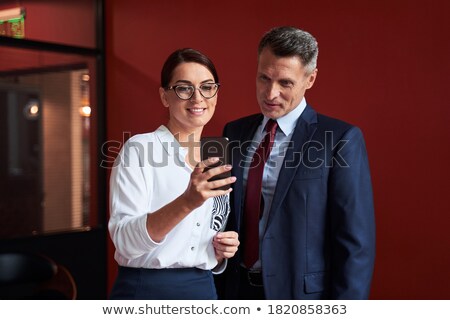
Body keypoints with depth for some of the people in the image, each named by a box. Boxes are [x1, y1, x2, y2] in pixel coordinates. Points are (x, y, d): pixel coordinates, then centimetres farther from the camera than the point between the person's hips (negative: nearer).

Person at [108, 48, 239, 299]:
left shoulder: (216, 161, 8)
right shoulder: (139, 149, -9)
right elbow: (125, 241, -19)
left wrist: (221, 252, -4)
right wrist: (186, 202, -31)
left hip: (203, 292, 5)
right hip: (145, 291, -5)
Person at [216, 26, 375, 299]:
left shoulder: (340, 140, -11)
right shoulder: (234, 132, 4)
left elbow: (355, 241, -13)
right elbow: (222, 218, 8)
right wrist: (219, 290, 1)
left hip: (303, 293, -4)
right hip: (236, 289, 4)